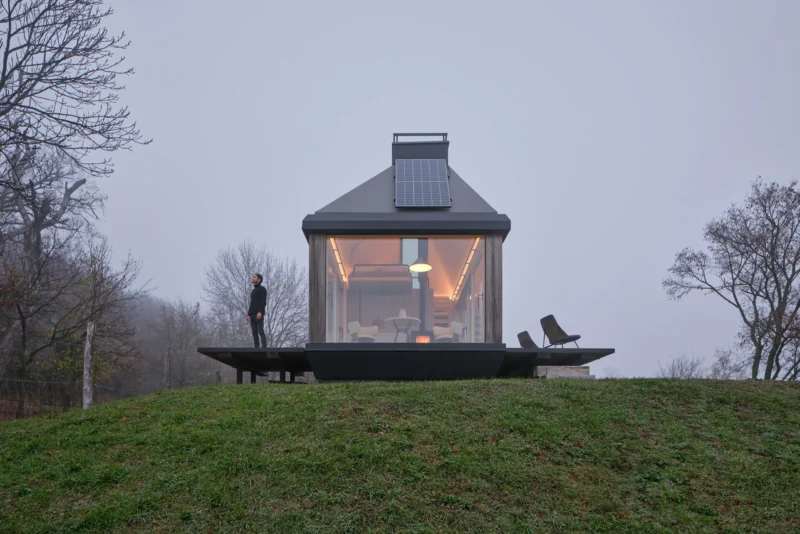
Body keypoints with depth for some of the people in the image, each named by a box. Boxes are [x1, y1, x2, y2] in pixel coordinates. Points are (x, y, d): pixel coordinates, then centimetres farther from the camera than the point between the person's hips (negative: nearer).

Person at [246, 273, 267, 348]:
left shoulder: (262, 289, -1)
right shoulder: (253, 291, 23)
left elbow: (263, 301, -11)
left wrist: (260, 312, -23)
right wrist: (248, 314, 12)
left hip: (259, 314, -8)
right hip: (252, 315, 8)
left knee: (260, 331, -14)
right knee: (254, 333, 1)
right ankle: (256, 349, 0)